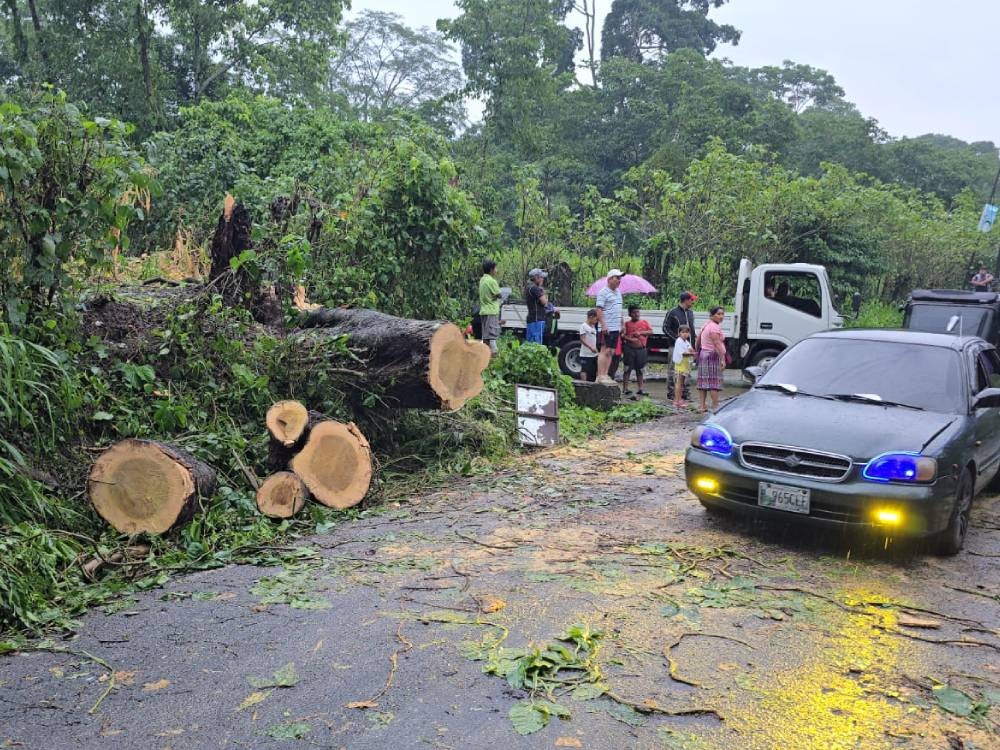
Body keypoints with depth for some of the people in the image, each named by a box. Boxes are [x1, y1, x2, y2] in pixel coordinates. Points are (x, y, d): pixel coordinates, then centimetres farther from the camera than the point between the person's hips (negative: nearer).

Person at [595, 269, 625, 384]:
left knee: (611, 352, 7)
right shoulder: (603, 292, -7)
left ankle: (605, 375, 11)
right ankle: (600, 376, -9)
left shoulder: (618, 292, 19)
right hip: (607, 328, -9)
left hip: (616, 328, 9)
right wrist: (603, 325, -22)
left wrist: (622, 324, 20)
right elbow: (599, 309, -14)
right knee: (605, 351, -10)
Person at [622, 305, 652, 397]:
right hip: (629, 348, -2)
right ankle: (625, 389, 4)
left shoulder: (645, 322, 10)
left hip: (641, 349, 2)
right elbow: (622, 335, -6)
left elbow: (651, 331, -1)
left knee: (640, 370, 7)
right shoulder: (627, 323, 3)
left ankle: (640, 389, 13)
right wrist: (630, 339, -22)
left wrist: (640, 333, -13)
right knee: (627, 369, 0)